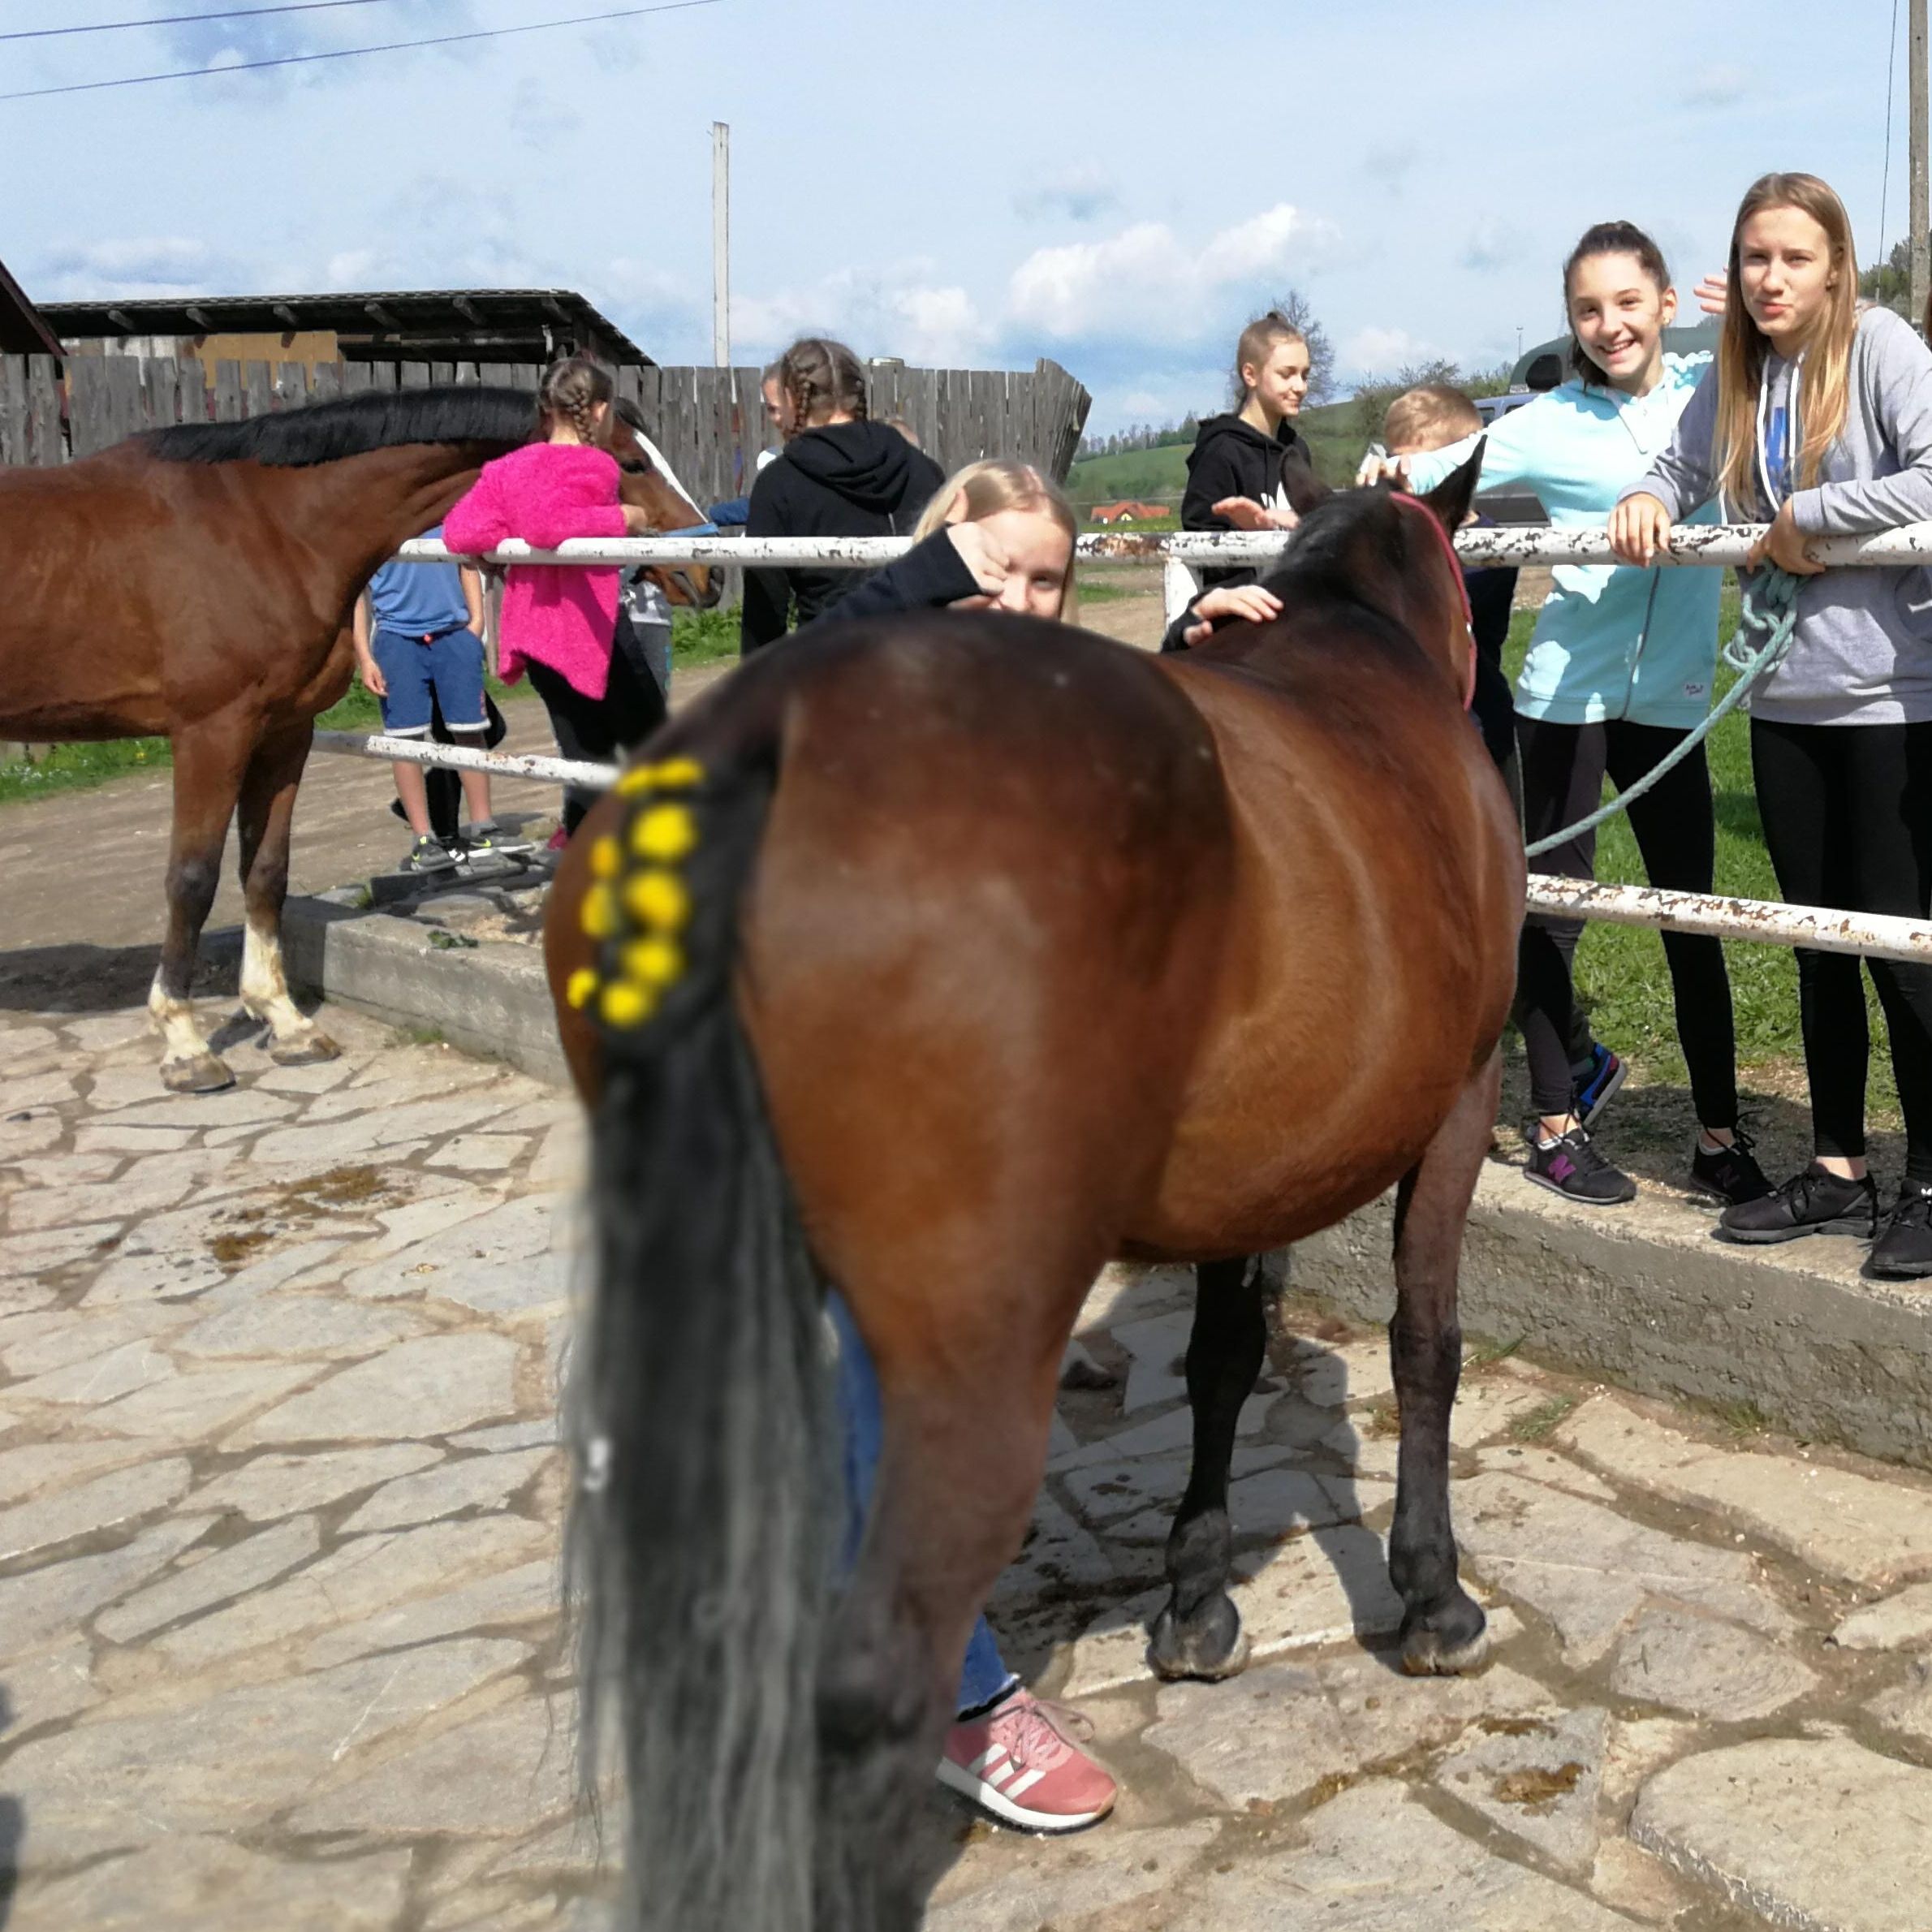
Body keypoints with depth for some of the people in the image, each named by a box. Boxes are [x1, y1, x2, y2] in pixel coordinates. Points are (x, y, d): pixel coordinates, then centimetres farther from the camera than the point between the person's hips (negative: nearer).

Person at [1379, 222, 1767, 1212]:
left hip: (1671, 697, 2)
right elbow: (1415, 481, 0)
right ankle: (1555, 1127, 18)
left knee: (1692, 917, 7)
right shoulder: (1549, 424, -3)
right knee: (1553, 908, 5)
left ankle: (1719, 1138, 18)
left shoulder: (1711, 390, 4)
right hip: (1567, 693, -2)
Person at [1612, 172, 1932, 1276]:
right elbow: (1682, 466, 20)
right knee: (1819, 937, 12)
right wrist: (1646, 500, -1)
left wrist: (1807, 514, -17)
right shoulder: (1736, 376, 9)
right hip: (1787, 697, 6)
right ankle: (1839, 1173, 24)